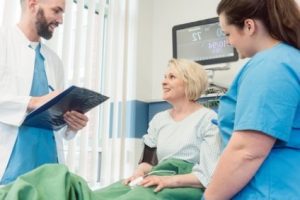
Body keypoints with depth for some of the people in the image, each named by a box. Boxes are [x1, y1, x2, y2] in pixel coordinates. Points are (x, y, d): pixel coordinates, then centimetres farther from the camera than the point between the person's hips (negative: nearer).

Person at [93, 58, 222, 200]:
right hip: (159, 182, 5)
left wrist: (170, 180, -21)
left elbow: (209, 174, -10)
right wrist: (139, 172, -5)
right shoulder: (158, 119, 17)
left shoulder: (208, 119, -2)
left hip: (188, 187, -5)